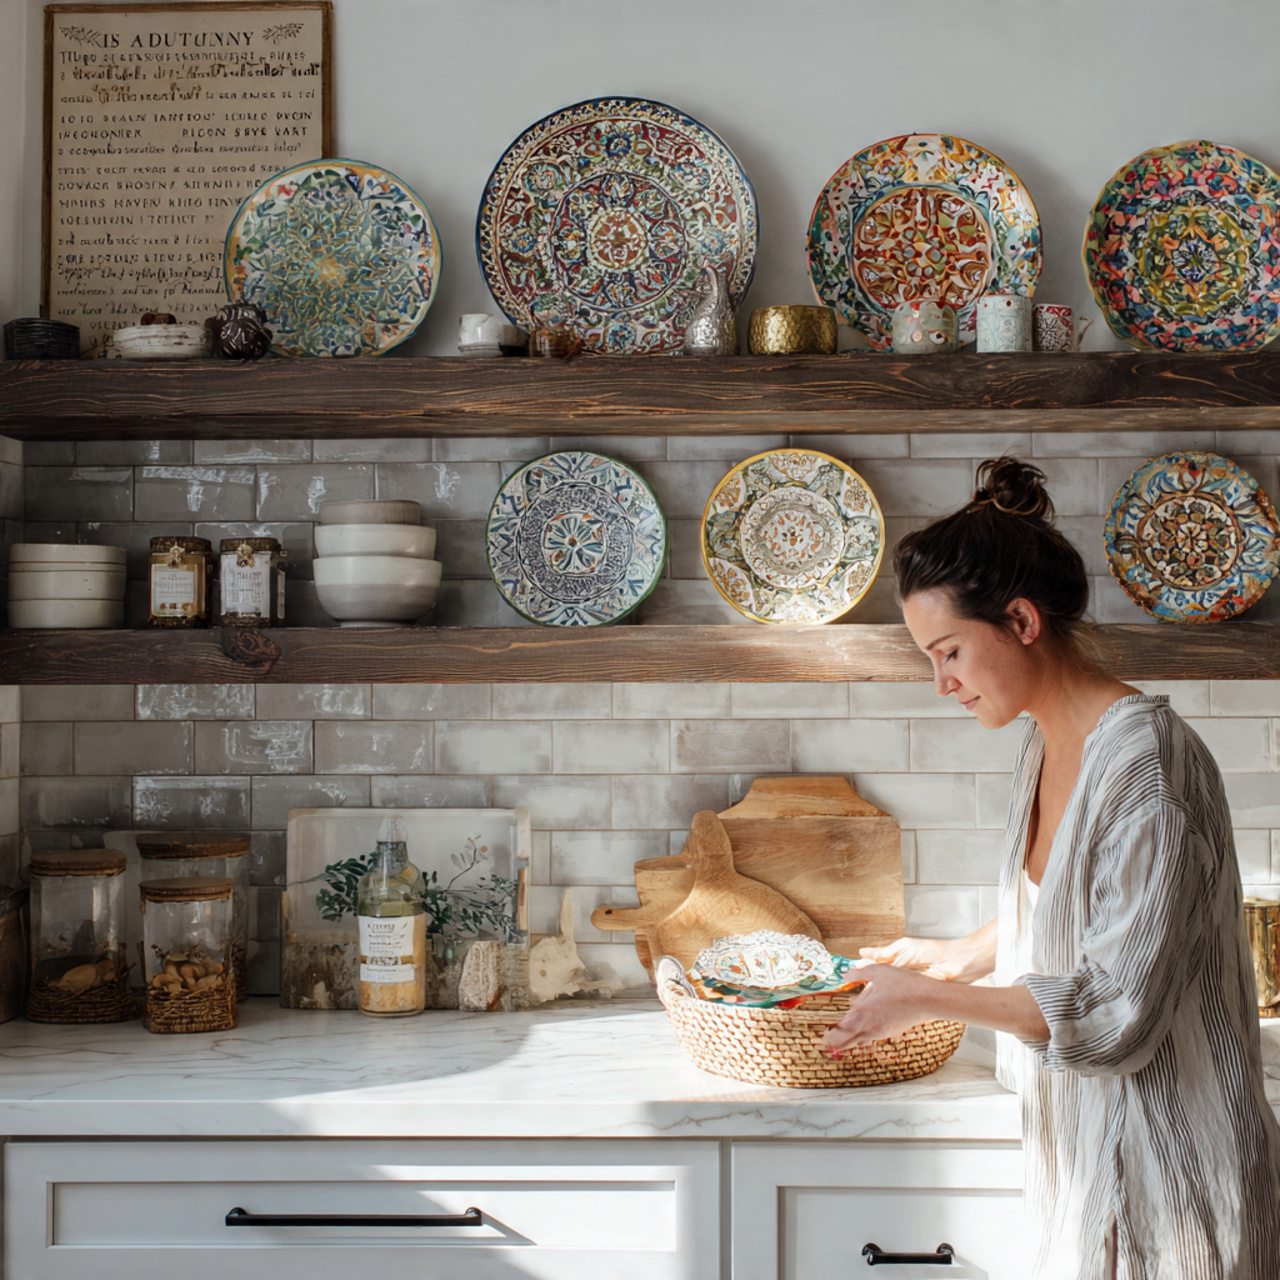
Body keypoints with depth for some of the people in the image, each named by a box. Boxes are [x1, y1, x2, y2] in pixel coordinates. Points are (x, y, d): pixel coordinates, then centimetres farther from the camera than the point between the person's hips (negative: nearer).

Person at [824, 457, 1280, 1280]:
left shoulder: (1147, 759, -22)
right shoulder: (1045, 746, 5)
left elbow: (1118, 1011, -23)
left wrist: (929, 997, -17)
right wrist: (963, 957, 17)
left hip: (1163, 1158, -8)